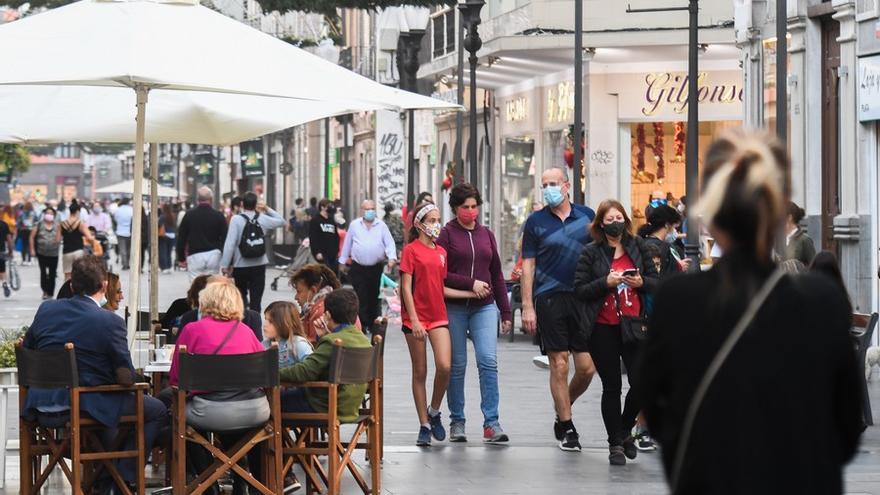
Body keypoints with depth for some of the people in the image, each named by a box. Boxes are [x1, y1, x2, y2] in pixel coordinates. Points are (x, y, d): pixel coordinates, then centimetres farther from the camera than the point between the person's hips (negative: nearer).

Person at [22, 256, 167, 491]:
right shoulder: (110, 321, -14)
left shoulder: (46, 310, 2)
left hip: (43, 403, 7)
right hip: (85, 405, -7)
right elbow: (126, 378, -11)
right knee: (157, 411, 11)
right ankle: (122, 479, 11)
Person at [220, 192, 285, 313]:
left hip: (240, 266, -1)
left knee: (241, 296, 20)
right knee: (256, 300, 2)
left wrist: (226, 264, -10)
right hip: (259, 266, 1)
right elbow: (281, 222, 16)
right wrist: (268, 209, 13)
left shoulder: (236, 219, -12)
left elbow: (230, 243, -16)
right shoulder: (263, 219, -2)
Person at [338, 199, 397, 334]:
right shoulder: (354, 225, 6)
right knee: (361, 298, -8)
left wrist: (392, 257, -16)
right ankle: (362, 326, -8)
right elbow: (347, 244, 14)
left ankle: (373, 324, 21)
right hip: (358, 268, -1)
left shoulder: (381, 226, 5)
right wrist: (343, 261, 16)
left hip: (376, 267, 1)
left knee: (373, 298, 10)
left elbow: (389, 243, 1)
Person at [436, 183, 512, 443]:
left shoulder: (486, 235, 12)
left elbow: (497, 275, 16)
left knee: (488, 361, -11)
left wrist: (506, 312, 14)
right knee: (456, 365, 3)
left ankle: (491, 422, -11)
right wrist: (471, 283, -14)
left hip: (484, 307, 3)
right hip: (454, 308, -2)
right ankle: (457, 422, 13)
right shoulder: (446, 235, 0)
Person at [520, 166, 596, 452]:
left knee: (587, 367, -1)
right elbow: (528, 265, 2)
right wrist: (527, 307, -5)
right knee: (559, 365, -3)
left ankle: (563, 409, 24)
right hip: (549, 299, -2)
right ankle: (566, 427, 7)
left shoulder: (587, 216, 9)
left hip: (583, 298, 2)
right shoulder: (536, 221, 3)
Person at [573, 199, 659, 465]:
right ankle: (615, 443, 15)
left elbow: (656, 281, 10)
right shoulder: (591, 253, -1)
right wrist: (606, 282, -18)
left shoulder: (638, 247, 6)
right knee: (612, 388, 5)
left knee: (641, 384, -3)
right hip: (604, 330, -2)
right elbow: (580, 289, -5)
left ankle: (624, 430, 23)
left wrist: (642, 282, -10)